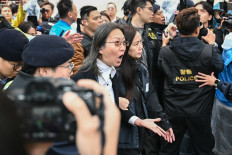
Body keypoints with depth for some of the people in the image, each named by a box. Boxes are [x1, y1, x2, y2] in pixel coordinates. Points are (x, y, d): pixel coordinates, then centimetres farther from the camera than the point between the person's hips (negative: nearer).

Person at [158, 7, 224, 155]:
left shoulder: (165, 51, -11)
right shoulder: (209, 51, -16)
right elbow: (219, 67, 3)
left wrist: (165, 42, 15)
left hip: (173, 111, 2)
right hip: (200, 111, -1)